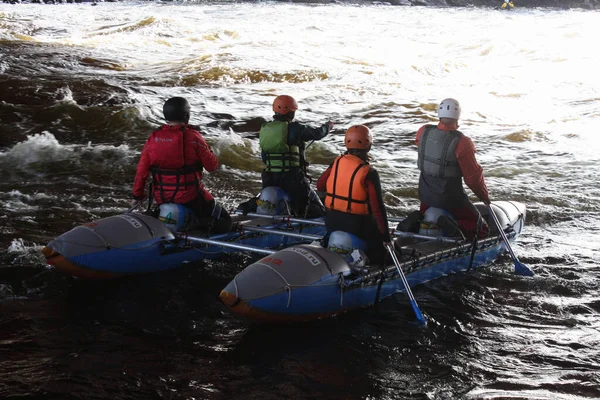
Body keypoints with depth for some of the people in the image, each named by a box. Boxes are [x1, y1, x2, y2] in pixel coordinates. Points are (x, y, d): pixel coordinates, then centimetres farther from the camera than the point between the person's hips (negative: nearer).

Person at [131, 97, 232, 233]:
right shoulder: (192, 136, -15)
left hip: (161, 198, 6)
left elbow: (142, 170, 2)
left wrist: (137, 196, 14)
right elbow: (212, 166, -9)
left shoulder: (153, 138, -1)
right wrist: (209, 152, 10)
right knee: (224, 222, 4)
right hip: (189, 197, -5)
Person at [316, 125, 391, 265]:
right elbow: (377, 207, -17)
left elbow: (320, 186, 9)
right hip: (357, 224, -5)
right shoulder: (369, 173, -18)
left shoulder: (337, 162, -4)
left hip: (332, 221, 5)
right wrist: (386, 236, -10)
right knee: (378, 251, 11)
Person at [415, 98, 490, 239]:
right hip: (450, 198, -5)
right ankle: (452, 225, -20)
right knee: (482, 230, 6)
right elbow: (473, 176, -14)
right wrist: (484, 195, 4)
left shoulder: (423, 132, -7)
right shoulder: (461, 142, -21)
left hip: (425, 194, 5)